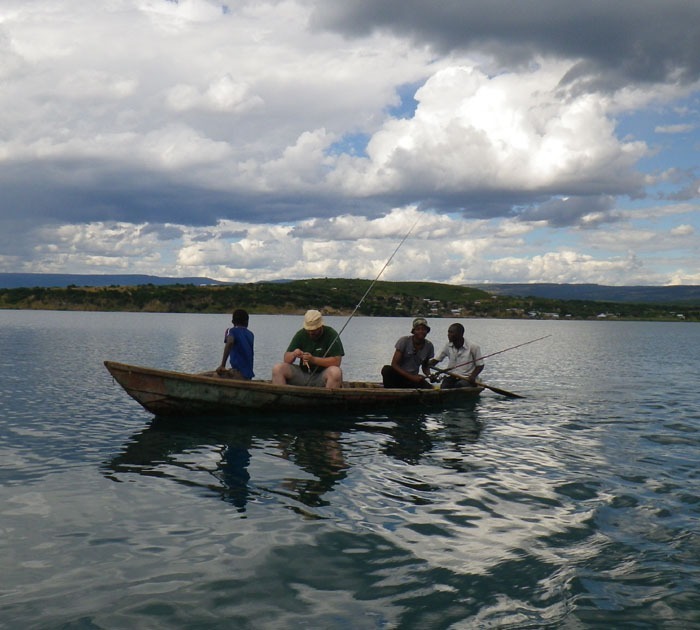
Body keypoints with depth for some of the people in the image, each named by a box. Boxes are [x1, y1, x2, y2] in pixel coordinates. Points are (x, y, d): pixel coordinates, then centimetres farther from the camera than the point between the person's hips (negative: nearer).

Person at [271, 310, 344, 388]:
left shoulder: (331, 335, -7)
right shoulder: (301, 334, 4)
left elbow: (336, 361, -16)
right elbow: (286, 359, 3)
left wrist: (313, 360, -25)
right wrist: (293, 354, -21)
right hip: (302, 374, 4)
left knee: (335, 372, -36)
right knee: (277, 369, -17)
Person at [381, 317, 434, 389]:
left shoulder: (429, 346, 0)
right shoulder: (404, 341, -11)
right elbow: (394, 364, -15)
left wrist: (429, 375, -9)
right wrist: (412, 377, -23)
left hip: (413, 378, 3)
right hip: (399, 376, -3)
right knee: (387, 369, -36)